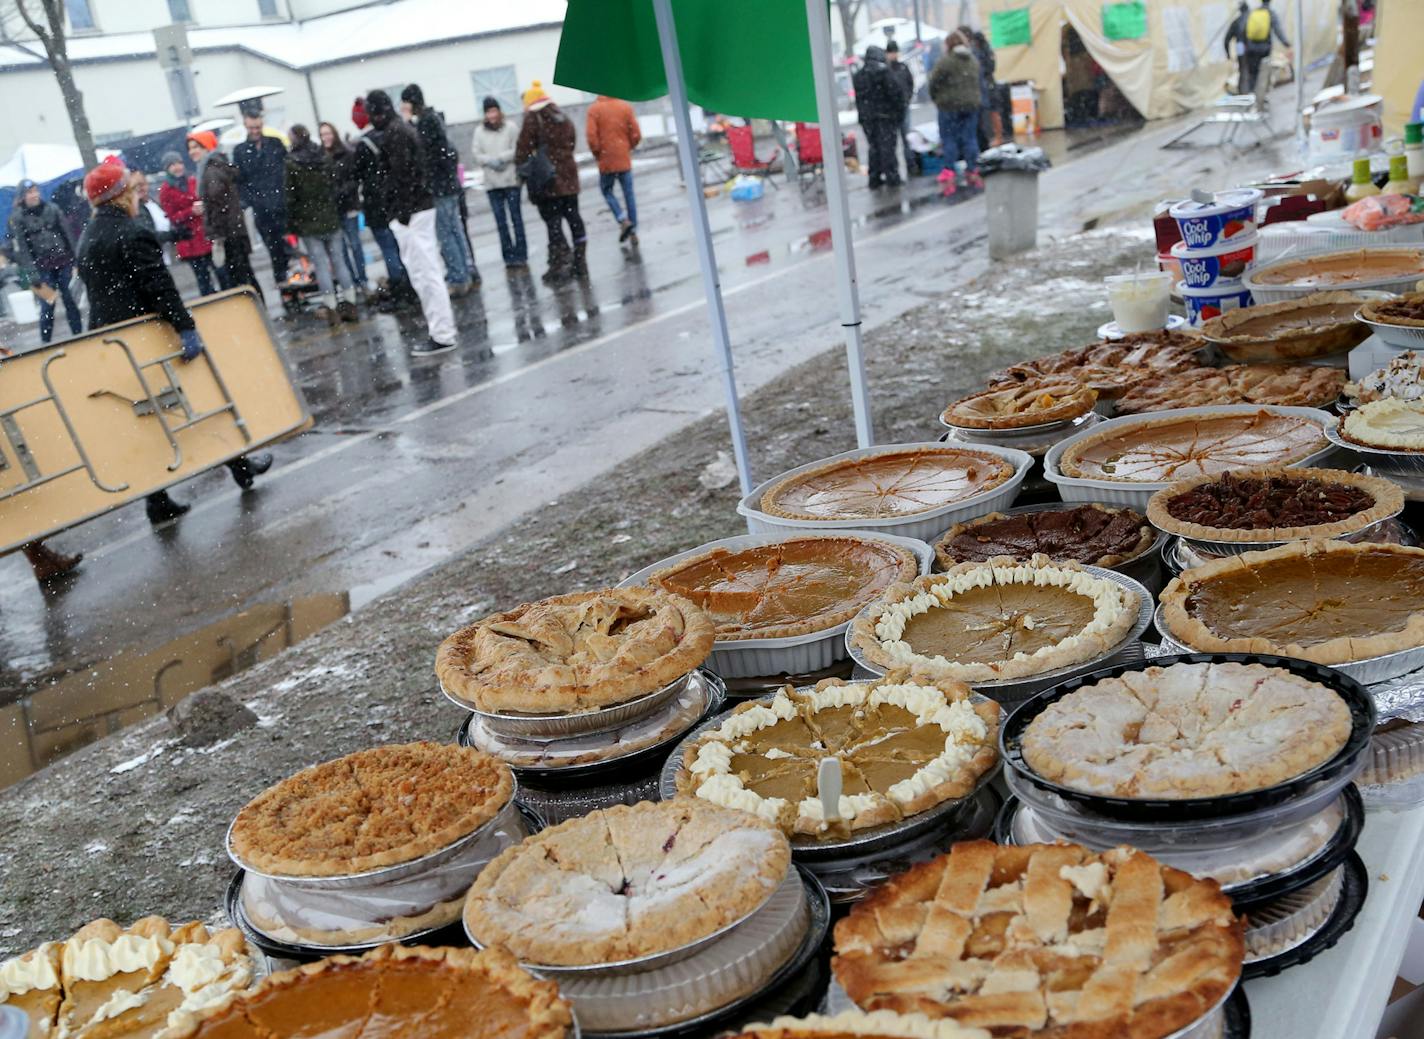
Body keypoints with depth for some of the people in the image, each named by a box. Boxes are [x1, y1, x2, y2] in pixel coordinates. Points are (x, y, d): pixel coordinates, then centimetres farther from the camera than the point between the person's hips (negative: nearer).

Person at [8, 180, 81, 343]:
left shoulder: (52, 209, 3)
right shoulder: (17, 218, -3)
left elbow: (66, 234, 5)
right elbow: (22, 249, -6)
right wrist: (33, 275, -13)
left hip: (63, 262, 2)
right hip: (43, 267, -2)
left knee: (70, 300, 7)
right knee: (47, 306, -2)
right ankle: (46, 344, 9)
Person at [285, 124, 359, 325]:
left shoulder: (292, 164, -11)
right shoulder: (324, 158, 2)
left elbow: (291, 196, -11)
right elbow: (335, 186, 5)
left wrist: (291, 224, -2)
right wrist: (336, 214, 12)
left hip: (308, 223, -4)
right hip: (331, 218, 4)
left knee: (321, 264, 0)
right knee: (338, 260, 8)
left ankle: (331, 307, 0)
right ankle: (349, 303, 9)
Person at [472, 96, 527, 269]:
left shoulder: (510, 128, 0)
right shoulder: (479, 131, 6)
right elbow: (476, 153, 3)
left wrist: (501, 158, -12)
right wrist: (490, 161, -12)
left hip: (511, 179, -2)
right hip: (492, 183, 2)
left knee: (516, 218, -1)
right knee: (501, 221, 3)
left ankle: (521, 256, 2)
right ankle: (509, 257, 9)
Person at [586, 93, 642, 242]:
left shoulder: (594, 108, -7)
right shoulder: (625, 106, -1)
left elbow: (591, 136, -13)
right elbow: (636, 134, -3)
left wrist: (598, 153, 2)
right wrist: (627, 148, 13)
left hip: (606, 160, -2)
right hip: (624, 159, 2)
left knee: (607, 190, 16)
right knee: (629, 194, 10)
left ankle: (623, 220, -5)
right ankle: (633, 232, 11)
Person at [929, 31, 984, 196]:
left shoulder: (945, 61, -11)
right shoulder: (974, 60, 8)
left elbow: (934, 83, -10)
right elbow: (979, 82, 7)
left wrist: (936, 99, 4)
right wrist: (975, 98, 12)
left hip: (950, 105, -5)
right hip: (971, 104, 5)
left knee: (949, 139, 0)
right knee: (970, 138, 9)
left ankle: (949, 174, -7)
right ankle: (972, 172, 11)